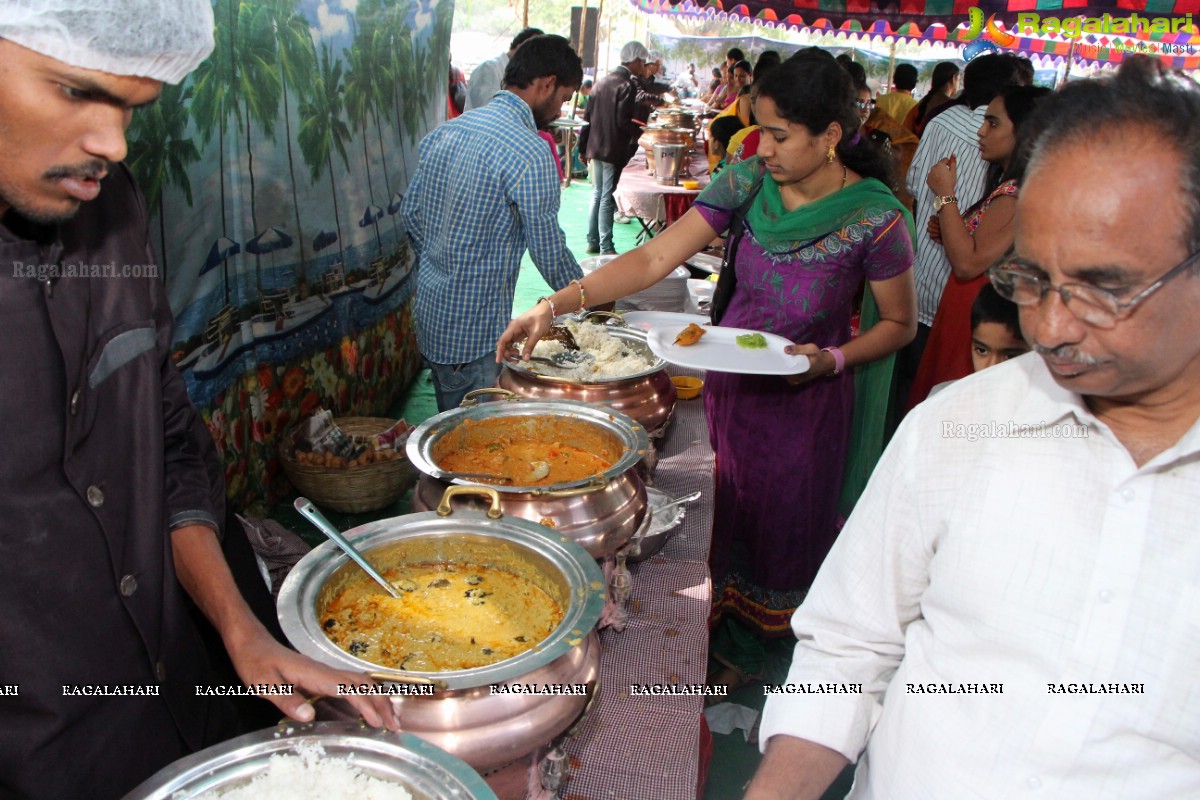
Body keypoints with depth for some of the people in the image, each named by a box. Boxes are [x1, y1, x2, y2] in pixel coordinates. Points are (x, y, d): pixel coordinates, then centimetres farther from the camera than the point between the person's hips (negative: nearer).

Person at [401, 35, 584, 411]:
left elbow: (410, 212, 13)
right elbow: (550, 254, -14)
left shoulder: (444, 132, 5)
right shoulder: (531, 153, -20)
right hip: (474, 334, -9)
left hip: (428, 314, 9)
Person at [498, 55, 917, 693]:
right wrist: (554, 306, -21)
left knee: (778, 519, 15)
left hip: (804, 396, -3)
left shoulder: (874, 217, -19)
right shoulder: (749, 181, -10)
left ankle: (745, 645, 45)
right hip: (726, 379, 4)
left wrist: (832, 359, -23)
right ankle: (737, 645, 45)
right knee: (720, 514, 17)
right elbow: (655, 258, -13)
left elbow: (900, 323, -5)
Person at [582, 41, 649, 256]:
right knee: (607, 198, -3)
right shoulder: (628, 85, -14)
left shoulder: (602, 81, 9)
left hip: (596, 147, 7)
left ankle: (593, 242, 21)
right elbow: (623, 121, -21)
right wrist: (641, 130, -5)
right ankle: (606, 248, 1)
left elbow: (588, 115, 11)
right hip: (614, 150, -7)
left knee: (597, 194, 15)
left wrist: (587, 147, 16)